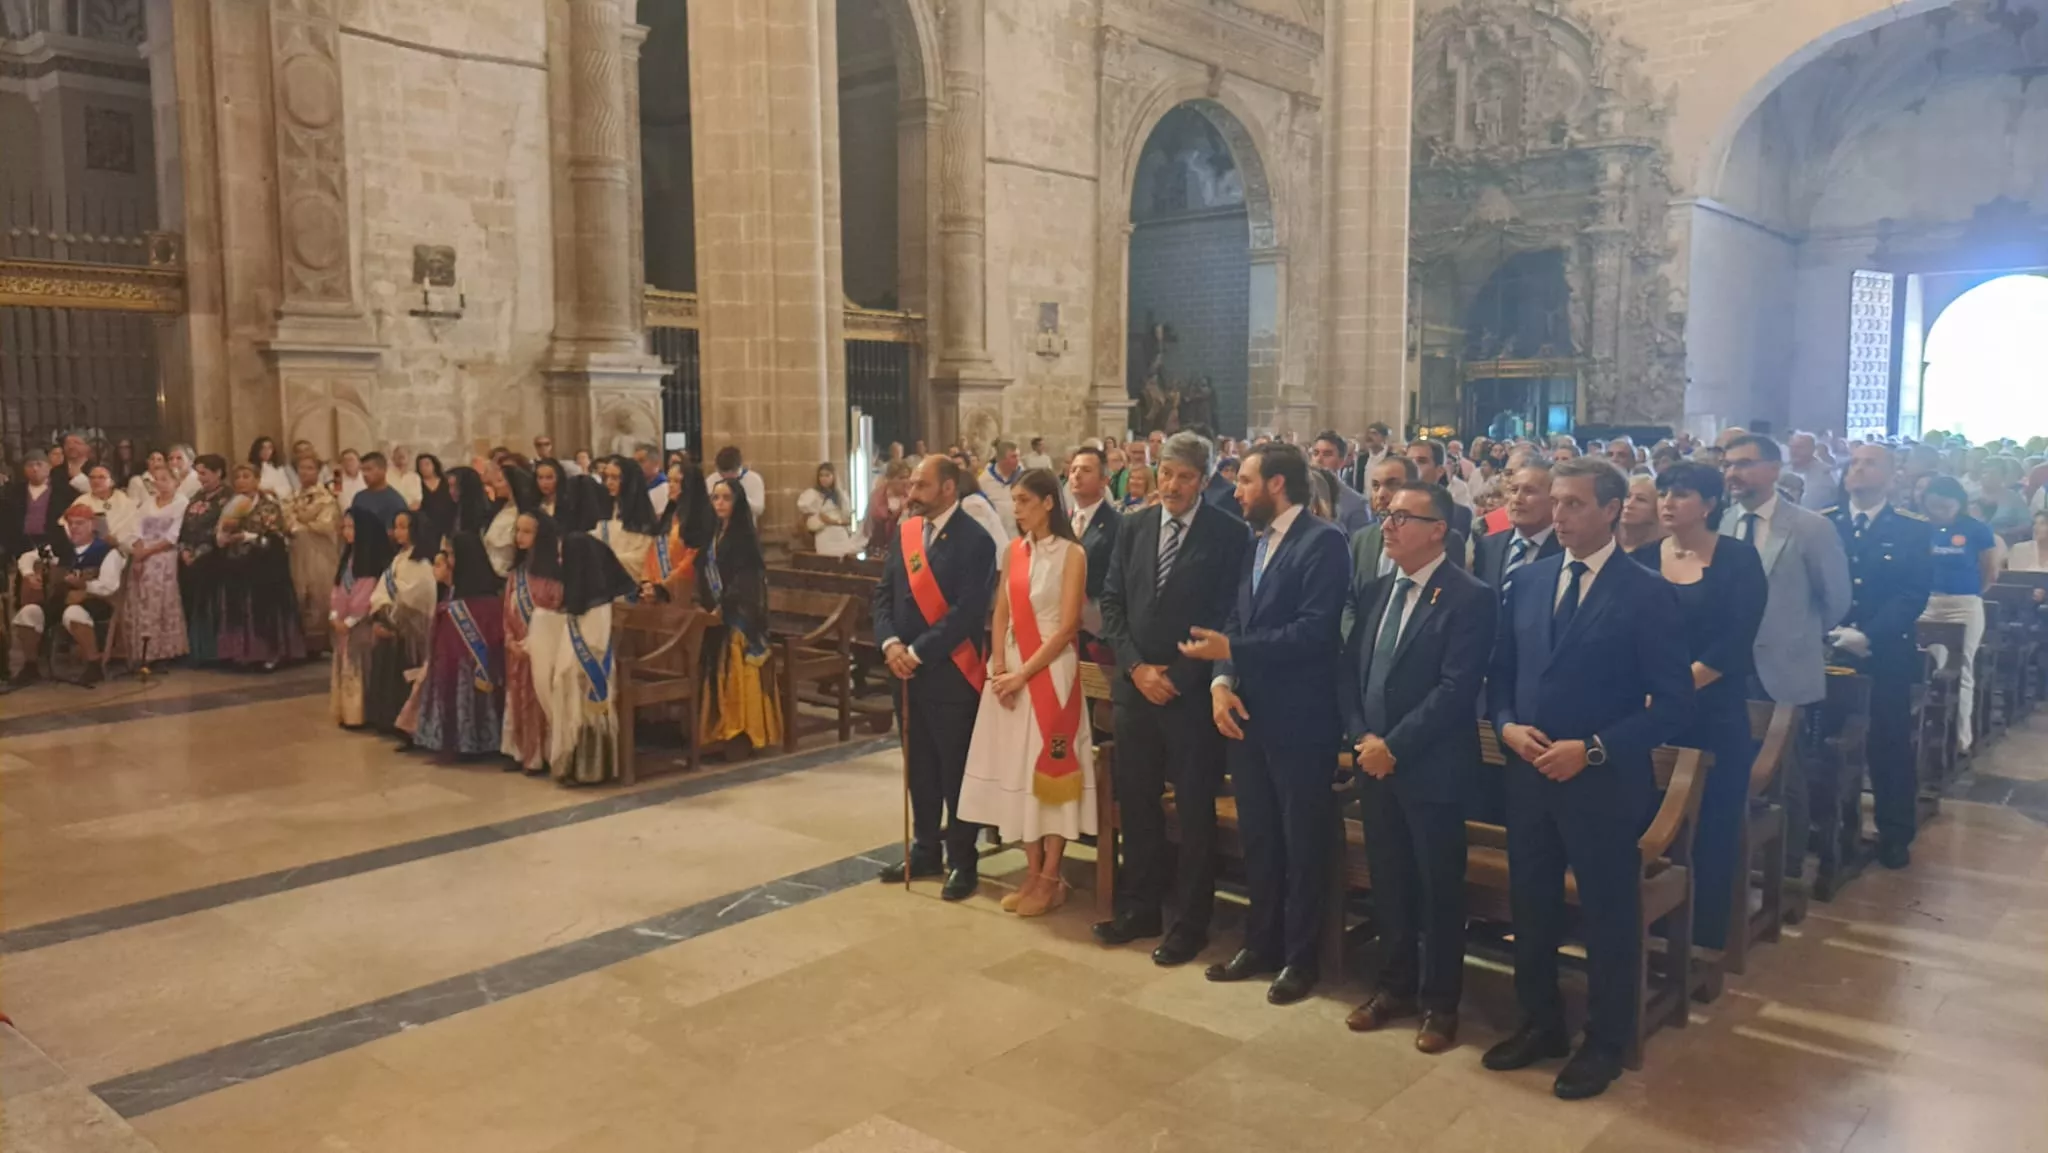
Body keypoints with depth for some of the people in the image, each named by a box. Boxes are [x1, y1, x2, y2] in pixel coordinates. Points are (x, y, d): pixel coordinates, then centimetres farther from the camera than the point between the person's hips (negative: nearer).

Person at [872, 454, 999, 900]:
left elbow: (967, 611, -19)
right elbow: (884, 592, 9)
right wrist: (890, 642, -8)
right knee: (919, 767, 16)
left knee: (956, 770, 5)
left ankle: (963, 861, 17)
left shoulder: (974, 540, -13)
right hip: (907, 670, 6)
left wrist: (918, 652, -18)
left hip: (951, 673, -6)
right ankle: (925, 852, 30)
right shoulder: (906, 532, 8)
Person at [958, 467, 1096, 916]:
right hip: (1010, 669, 6)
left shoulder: (1071, 554, -7)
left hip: (1051, 670, -5)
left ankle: (1051, 878, 8)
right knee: (1019, 768, 7)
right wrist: (999, 664, -6)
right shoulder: (1013, 551, 9)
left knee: (1050, 766, -1)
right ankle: (1032, 872, 16)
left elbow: (1067, 628, -12)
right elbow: (1001, 614, 10)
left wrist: (1024, 674, -15)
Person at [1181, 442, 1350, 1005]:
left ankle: (1300, 956, 19)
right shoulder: (1255, 545, 14)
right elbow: (1235, 622, 11)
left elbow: (1315, 630, -22)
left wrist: (1232, 651, -20)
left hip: (1299, 717, -8)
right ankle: (1261, 943, 29)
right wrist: (1222, 682, -6)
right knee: (1257, 836, 16)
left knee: (1303, 841, 6)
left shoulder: (1324, 541, -12)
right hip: (1248, 713, 8)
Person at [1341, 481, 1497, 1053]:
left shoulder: (1470, 597, -12)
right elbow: (1350, 668, 10)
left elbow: (1456, 688, -19)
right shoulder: (1374, 590, 10)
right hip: (1374, 761, 6)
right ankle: (1397, 985, 31)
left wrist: (1395, 746, -18)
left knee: (1438, 887, 7)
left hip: (1431, 767, -6)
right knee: (1388, 882, 16)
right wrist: (1360, 736, -5)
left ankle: (1440, 1001, 22)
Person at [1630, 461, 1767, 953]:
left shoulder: (1739, 558, -3)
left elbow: (1737, 641, -12)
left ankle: (1707, 938, 20)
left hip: (1716, 715, -2)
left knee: (1714, 831, 6)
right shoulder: (1641, 559, 5)